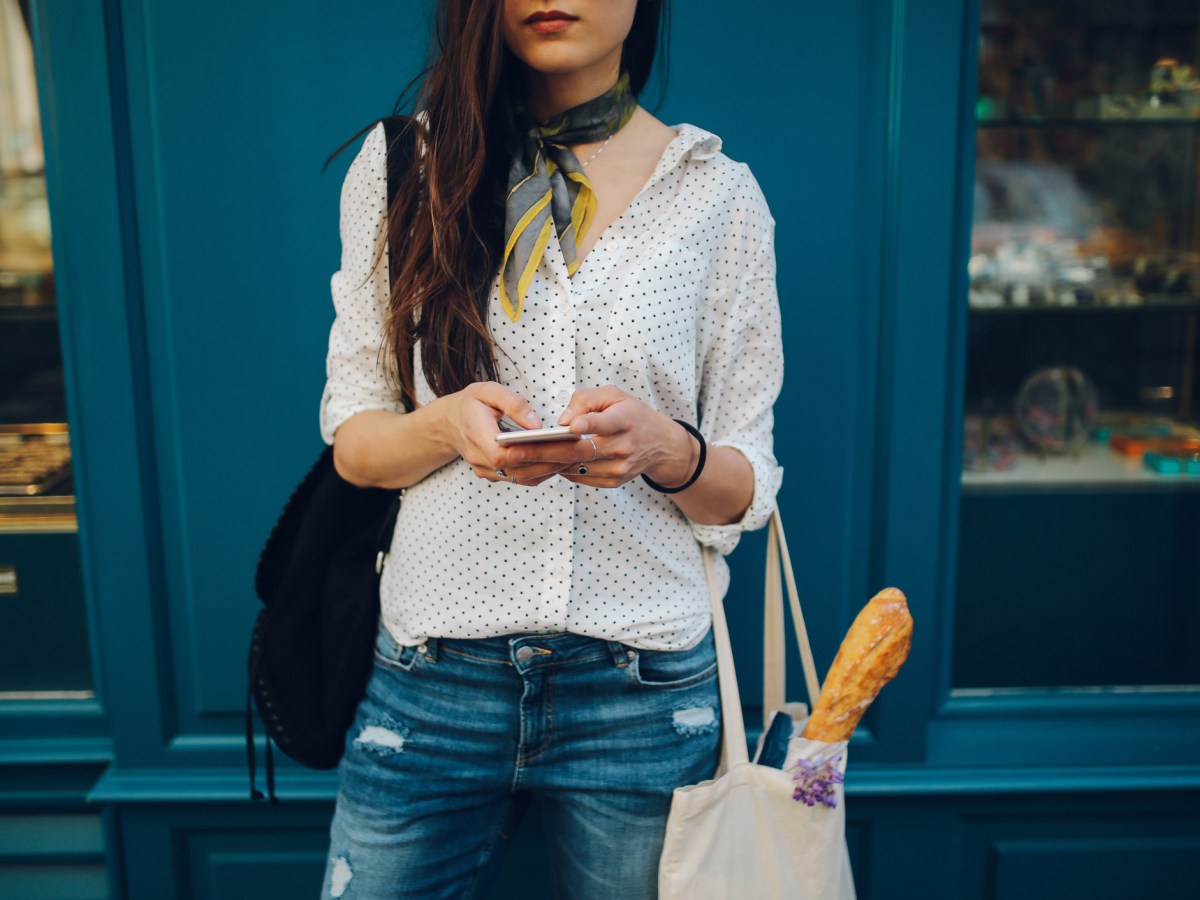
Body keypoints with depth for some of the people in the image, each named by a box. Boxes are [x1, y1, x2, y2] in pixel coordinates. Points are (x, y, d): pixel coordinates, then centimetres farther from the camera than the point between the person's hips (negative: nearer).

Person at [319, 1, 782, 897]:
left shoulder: (720, 194, 0)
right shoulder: (397, 164, 3)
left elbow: (746, 486, 2)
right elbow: (351, 440, 3)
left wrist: (662, 447, -20)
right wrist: (448, 424, -19)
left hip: (643, 684, 0)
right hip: (432, 681, 1)